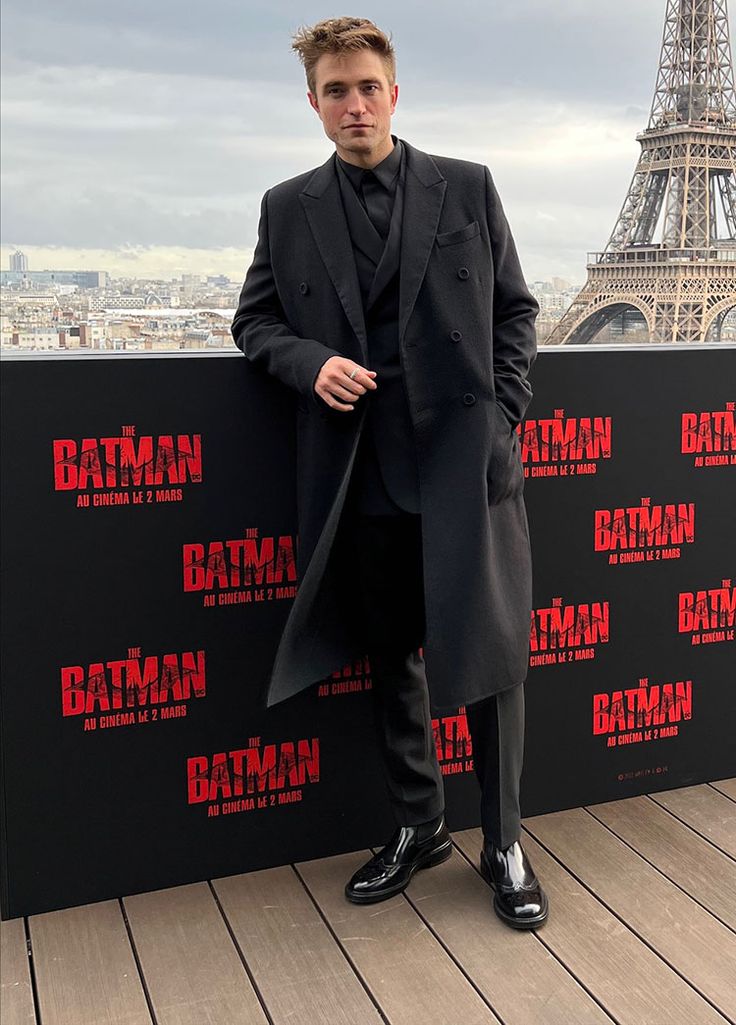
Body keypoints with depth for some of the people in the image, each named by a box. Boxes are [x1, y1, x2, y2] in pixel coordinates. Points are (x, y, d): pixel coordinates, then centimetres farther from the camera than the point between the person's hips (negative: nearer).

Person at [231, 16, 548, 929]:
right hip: (363, 474, 2)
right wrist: (310, 363, -8)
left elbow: (514, 310, 9)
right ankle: (417, 828, 33)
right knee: (389, 659, 13)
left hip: (465, 462, -2)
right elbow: (255, 320, 12)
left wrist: (502, 414, -2)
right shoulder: (288, 208, 8)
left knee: (489, 656, 2)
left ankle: (503, 845, 22)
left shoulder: (468, 188, 5)